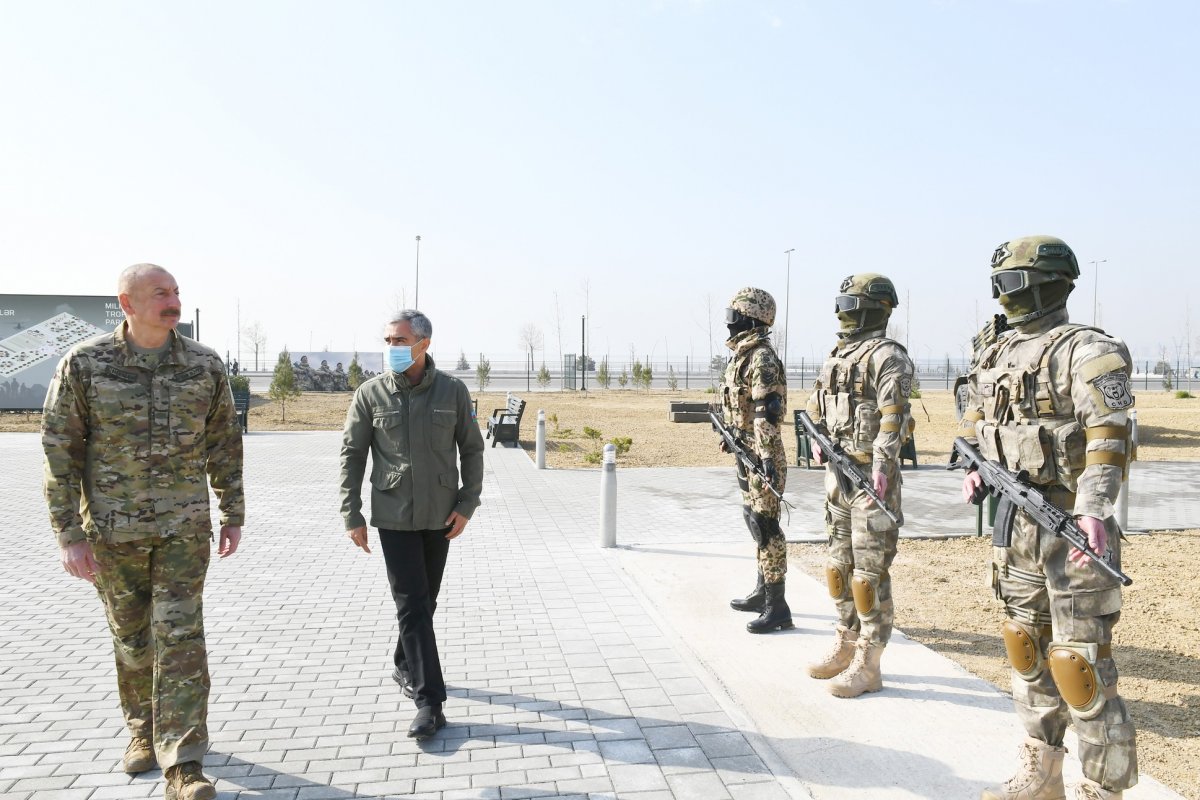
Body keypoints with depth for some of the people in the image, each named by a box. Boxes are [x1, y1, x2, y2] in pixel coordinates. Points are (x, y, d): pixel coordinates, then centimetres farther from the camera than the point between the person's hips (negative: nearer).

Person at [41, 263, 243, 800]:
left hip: (185, 528, 0)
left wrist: (233, 515, 6)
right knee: (132, 639, 14)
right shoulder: (84, 363, -6)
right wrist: (68, 535, -7)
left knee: (180, 638, -4)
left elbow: (224, 445, 6)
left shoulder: (204, 365, -2)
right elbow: (59, 452, -4)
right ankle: (142, 730, 38)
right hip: (113, 532, 0)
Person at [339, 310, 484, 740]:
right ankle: (429, 702, -1)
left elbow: (471, 450, 3)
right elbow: (352, 455, 0)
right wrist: (352, 516, -3)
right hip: (393, 516, -2)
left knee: (424, 602, 15)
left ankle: (404, 666, 39)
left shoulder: (453, 391, -4)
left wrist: (466, 505, -4)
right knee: (412, 606, -5)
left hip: (440, 516, 2)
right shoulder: (370, 394, -5)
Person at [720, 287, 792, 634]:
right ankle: (763, 592, 30)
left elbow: (767, 412, -25)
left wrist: (766, 457, -29)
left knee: (766, 526, -7)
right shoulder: (742, 354, 13)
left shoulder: (762, 357, -18)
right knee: (755, 521, 17)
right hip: (745, 451, 11)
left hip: (760, 452, -11)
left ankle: (777, 608, -1)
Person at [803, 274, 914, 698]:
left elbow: (893, 413, -21)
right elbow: (817, 405, 23)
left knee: (869, 571, -3)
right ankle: (845, 646, 29)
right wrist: (818, 438, 5)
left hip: (872, 474, -9)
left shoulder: (887, 356, -11)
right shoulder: (838, 354, 15)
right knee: (839, 564, 16)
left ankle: (868, 665, 6)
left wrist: (882, 465, -28)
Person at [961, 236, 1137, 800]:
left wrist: (1093, 512, -32)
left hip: (1074, 524, -8)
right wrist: (976, 470, 5)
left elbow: (1107, 435, -22)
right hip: (1015, 521, 8)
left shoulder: (1086, 350, -10)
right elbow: (977, 426, 23)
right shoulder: (997, 355, 13)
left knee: (1078, 661, -5)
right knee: (1025, 644, 15)